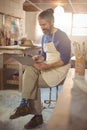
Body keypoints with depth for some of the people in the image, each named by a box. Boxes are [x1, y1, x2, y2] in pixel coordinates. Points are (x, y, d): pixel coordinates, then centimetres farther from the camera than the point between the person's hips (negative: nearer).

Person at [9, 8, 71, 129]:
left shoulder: (61, 36, -13)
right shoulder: (44, 37, 11)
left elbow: (65, 60, -16)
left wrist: (47, 66, -26)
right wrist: (39, 58, -7)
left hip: (58, 69, -7)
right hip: (47, 67, 7)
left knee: (30, 80, -20)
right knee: (29, 71, -21)